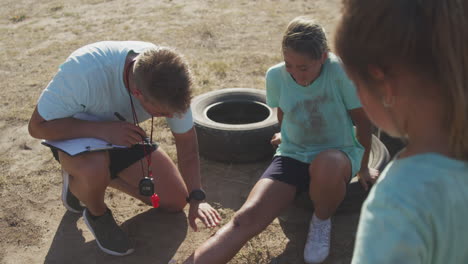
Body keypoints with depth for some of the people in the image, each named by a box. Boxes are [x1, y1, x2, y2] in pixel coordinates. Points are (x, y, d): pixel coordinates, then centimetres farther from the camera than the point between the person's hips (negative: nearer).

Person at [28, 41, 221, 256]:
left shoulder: (168, 78, -26)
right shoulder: (85, 69, -39)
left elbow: (186, 142, -12)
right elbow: (38, 126, -29)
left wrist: (196, 198, -20)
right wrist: (101, 130, -41)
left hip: (125, 133, 4)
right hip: (76, 132, -4)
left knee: (175, 201, 0)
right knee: (95, 168, -39)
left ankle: (103, 177, 16)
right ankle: (96, 215, -4)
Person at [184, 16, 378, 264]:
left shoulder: (339, 72, -21)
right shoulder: (276, 76, -10)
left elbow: (363, 121, -7)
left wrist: (363, 167, 5)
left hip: (338, 154, -2)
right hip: (292, 156, 2)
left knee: (326, 165, -41)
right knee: (247, 217, -22)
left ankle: (322, 221, -8)